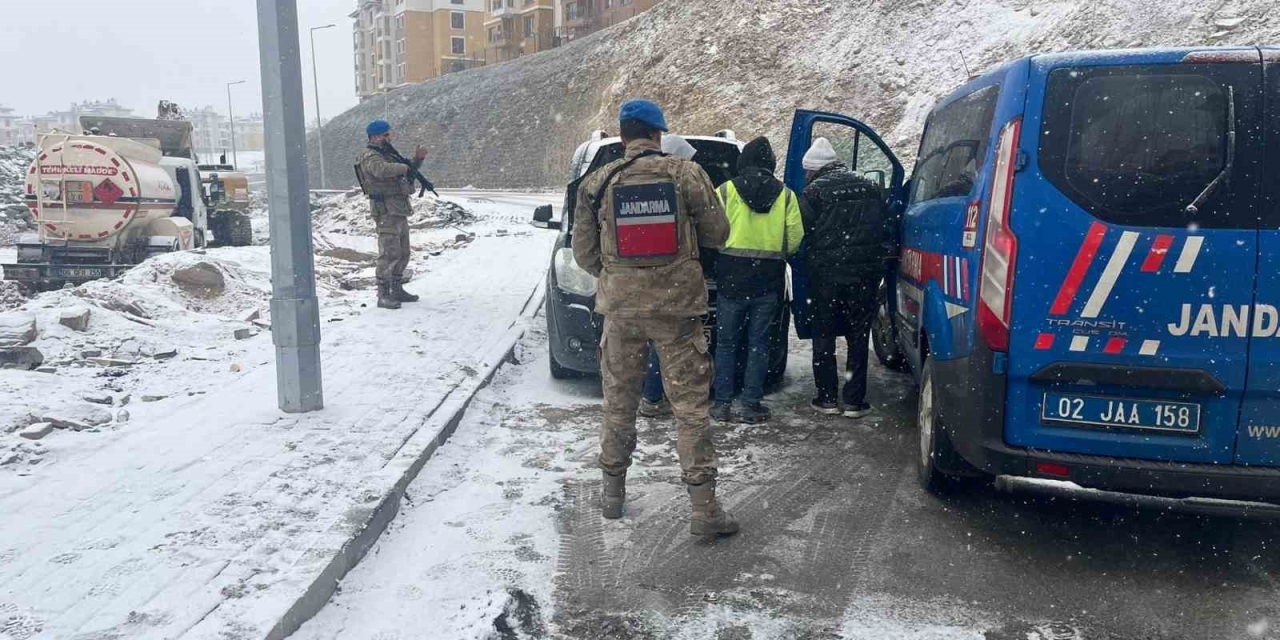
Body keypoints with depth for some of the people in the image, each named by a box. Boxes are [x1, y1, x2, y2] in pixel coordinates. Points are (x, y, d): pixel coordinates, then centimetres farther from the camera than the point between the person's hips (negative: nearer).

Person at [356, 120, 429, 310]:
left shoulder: (389, 154, 19)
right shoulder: (370, 156, -9)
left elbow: (409, 171, 28)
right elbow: (382, 170, -31)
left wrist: (418, 158, 10)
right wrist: (403, 167, -16)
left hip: (400, 211, 9)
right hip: (386, 211, -9)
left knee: (402, 254, 13)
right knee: (389, 253, -13)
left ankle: (397, 289, 22)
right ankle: (383, 295, -11)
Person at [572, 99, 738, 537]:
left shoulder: (598, 183, -1)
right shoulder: (686, 174, -6)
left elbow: (583, 252, 4)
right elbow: (717, 233, 0)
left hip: (620, 306, 2)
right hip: (677, 304, -2)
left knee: (619, 402, 16)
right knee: (691, 406, 3)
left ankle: (613, 491, 28)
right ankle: (704, 508, 3)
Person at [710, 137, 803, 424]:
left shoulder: (725, 191, -1)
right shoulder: (786, 194, 3)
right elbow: (794, 238, -1)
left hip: (732, 277, -1)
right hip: (769, 280, 1)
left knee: (726, 342, 9)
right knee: (758, 344, 8)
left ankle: (722, 404, 9)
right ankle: (751, 405, 10)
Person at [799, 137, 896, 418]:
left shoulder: (814, 191, -5)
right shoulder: (870, 188, 12)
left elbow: (802, 234, -7)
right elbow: (888, 229, 15)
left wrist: (808, 262, 7)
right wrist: (883, 260, 19)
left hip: (826, 274, -4)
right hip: (865, 274, 4)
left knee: (824, 337, 8)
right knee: (858, 337, 9)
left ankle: (828, 398, 10)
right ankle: (854, 401, 9)